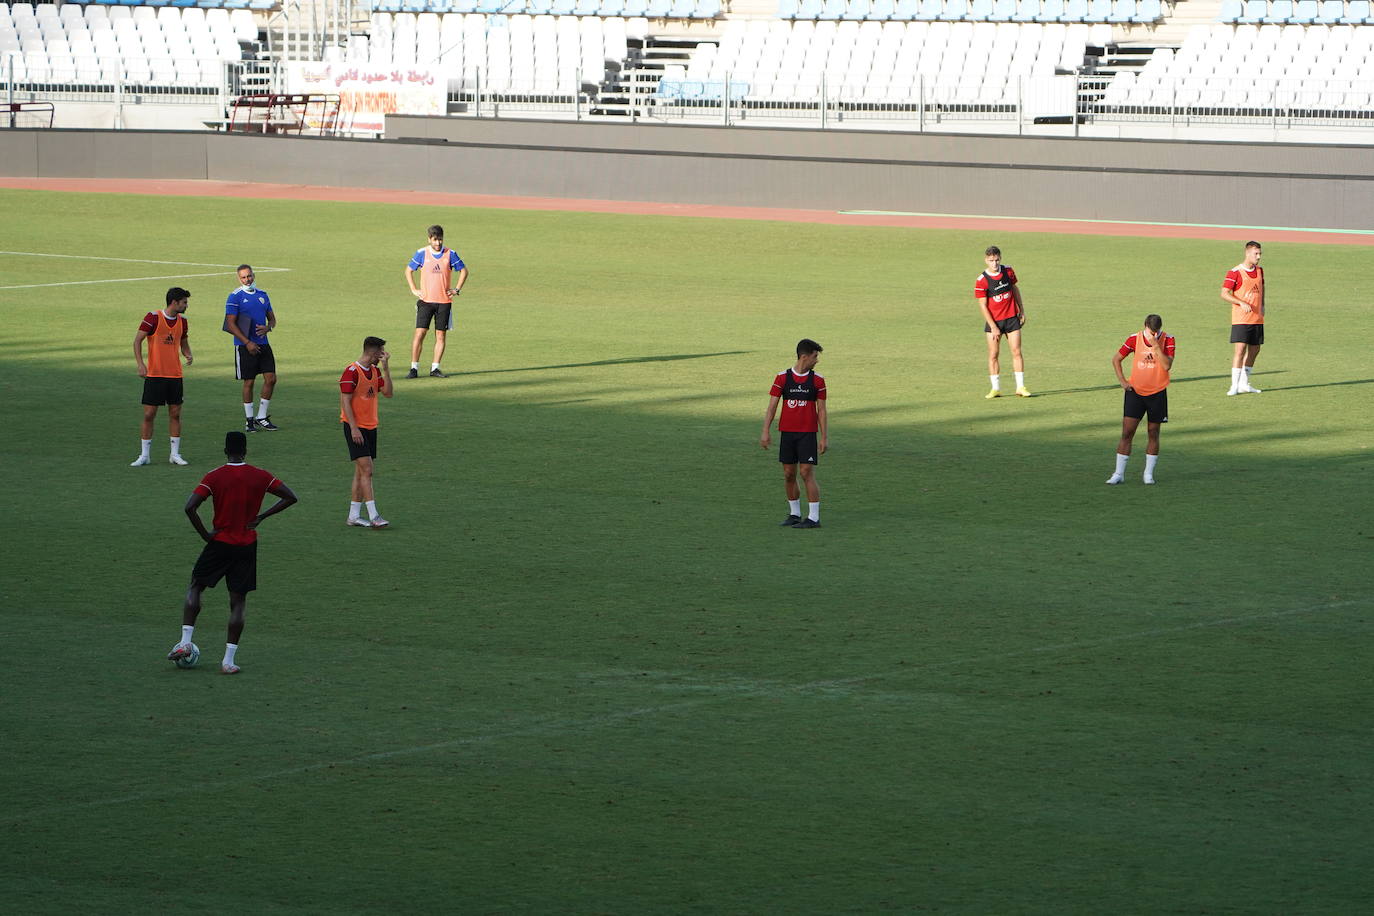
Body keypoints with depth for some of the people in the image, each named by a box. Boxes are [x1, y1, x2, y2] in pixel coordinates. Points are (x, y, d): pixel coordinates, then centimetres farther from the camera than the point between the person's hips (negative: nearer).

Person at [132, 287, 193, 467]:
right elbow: (137, 340, -7)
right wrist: (140, 363, -16)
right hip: (154, 375, -5)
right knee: (149, 414, -2)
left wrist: (188, 355, -2)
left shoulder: (182, 321, 7)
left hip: (175, 375, 5)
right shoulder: (153, 318, -9)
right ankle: (145, 455, 6)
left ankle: (175, 454, 12)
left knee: (175, 413, 4)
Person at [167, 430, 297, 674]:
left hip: (219, 543, -1)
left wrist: (205, 534, -7)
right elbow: (290, 497, 0)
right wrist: (261, 517, 0)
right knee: (238, 602, 6)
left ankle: (185, 643, 4)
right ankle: (229, 660, 0)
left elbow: (190, 507, -18)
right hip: (247, 545, 2)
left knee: (195, 588, 17)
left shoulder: (214, 477, -9)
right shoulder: (260, 477, -3)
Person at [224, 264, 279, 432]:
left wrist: (268, 327, -7)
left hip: (263, 343, 5)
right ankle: (249, 419, 10)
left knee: (271, 378, 0)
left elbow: (272, 318, 18)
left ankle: (262, 417, 12)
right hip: (245, 346, -5)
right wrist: (247, 343, -18)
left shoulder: (263, 295, 12)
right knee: (249, 382, -1)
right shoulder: (235, 297, -6)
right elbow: (231, 324, -11)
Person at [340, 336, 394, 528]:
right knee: (366, 470, -13)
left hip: (370, 426, 8)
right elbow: (346, 402, -15)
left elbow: (387, 393, 3)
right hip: (356, 427, -8)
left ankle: (354, 515, 15)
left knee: (361, 472, 10)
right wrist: (354, 428, -20)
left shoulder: (375, 371, 12)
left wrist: (386, 368, -3)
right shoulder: (352, 372, -13)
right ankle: (373, 516, -17)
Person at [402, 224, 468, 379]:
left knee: (441, 335, 2)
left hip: (444, 301, 1)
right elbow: (409, 270, 12)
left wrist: (457, 289, 2)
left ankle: (435, 368, 10)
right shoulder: (422, 254, 0)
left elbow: (464, 270, 11)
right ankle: (414, 368, -5)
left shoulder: (450, 254, 1)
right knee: (419, 333, -8)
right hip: (425, 300, -1)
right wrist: (414, 290, 3)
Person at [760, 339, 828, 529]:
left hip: (808, 434, -2)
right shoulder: (783, 377, 2)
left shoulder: (817, 380, 1)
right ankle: (794, 514, 20)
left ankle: (814, 518, -6)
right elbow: (772, 405, 2)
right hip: (787, 433, 2)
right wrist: (766, 432, -4)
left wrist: (824, 437, 1)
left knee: (807, 472, -9)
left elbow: (821, 410, 4)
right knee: (789, 474, 6)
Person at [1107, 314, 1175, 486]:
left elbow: (1167, 365, -20)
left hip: (1157, 393, 0)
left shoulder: (1168, 340, -7)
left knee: (1153, 433, 6)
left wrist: (1155, 345, -25)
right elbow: (1116, 359, 8)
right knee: (1127, 432, -5)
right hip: (1135, 391, 0)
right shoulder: (1134, 339, -3)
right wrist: (1122, 380, -2)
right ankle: (1119, 473, 0)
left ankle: (1149, 473, 16)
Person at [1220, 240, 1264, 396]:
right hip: (1240, 319, -7)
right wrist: (1242, 303, -24)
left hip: (1257, 318, 7)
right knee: (1240, 349, -14)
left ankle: (1244, 383, 22)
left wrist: (1262, 305, 14)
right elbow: (1224, 294, -13)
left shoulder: (1259, 271, 10)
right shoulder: (1235, 272, -10)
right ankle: (1234, 386, -13)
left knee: (1254, 350, 10)